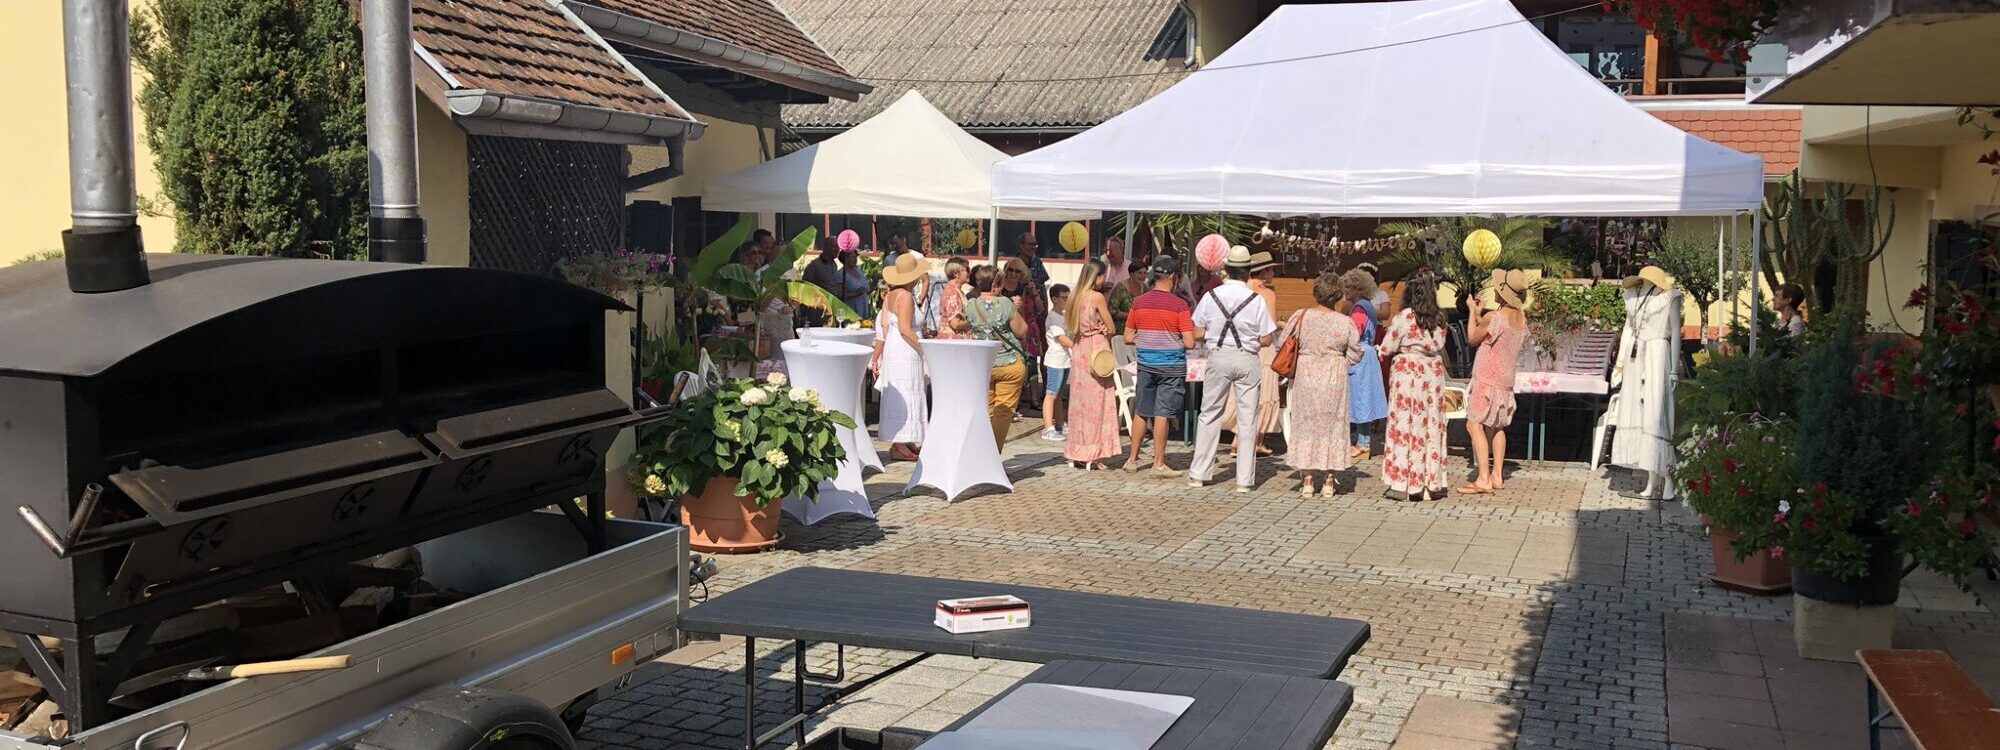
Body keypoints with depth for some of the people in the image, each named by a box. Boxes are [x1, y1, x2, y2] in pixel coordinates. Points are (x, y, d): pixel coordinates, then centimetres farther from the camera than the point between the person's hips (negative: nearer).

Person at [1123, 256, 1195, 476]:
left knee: (1141, 413, 13)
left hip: (1146, 364, 4)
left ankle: (1132, 460, 19)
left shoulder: (1139, 302, 1)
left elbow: (1128, 338, 5)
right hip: (1171, 365, -4)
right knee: (1161, 414, 0)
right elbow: (1189, 343, -13)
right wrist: (1174, 340, 7)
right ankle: (1159, 464, 6)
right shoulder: (1179, 305, -11)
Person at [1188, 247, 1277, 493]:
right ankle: (1244, 479, 7)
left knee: (1209, 415, 11)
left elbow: (1197, 332, -1)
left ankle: (1198, 474, 13)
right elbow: (1266, 340, -5)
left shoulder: (1211, 296, -3)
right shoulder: (1256, 300, -7)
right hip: (1247, 360, -1)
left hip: (1218, 357, 1)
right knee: (1247, 418, 6)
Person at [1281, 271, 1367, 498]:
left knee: (1305, 425, 8)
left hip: (1305, 377, 0)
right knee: (1332, 426, 10)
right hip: (1334, 377, 0)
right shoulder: (1346, 323, -7)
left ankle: (1307, 481, 8)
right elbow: (1354, 355, -1)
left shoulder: (1300, 317, -7)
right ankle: (1328, 481, 12)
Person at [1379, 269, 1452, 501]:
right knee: (1432, 427, 9)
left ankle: (1403, 484, 0)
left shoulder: (1403, 318, -13)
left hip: (1407, 374, -5)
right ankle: (1432, 484, 14)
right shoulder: (1439, 318, 1)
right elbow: (1440, 346, 6)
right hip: (1433, 374, 5)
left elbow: (1386, 350, -10)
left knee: (1405, 427, 0)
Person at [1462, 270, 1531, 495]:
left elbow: (1472, 339, -4)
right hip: (1506, 380, 9)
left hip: (1488, 379, -9)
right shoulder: (1522, 318, 4)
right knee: (1497, 427, 18)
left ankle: (1483, 480, -15)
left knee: (1474, 425, -9)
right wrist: (1480, 314, 16)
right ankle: (1496, 475, 22)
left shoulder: (1492, 318, -21)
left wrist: (1472, 312, 6)